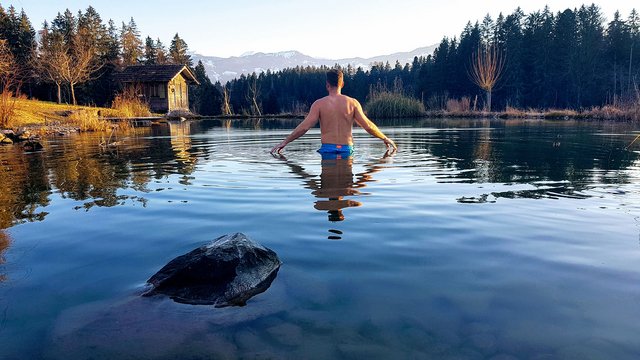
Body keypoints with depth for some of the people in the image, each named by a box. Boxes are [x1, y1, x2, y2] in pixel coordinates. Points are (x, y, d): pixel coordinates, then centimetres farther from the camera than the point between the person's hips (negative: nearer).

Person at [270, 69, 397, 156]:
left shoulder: (319, 104, -1)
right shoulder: (352, 103, 3)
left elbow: (304, 127, -6)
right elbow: (368, 126, 1)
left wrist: (284, 142, 4)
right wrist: (385, 139, 16)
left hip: (327, 148, -1)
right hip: (346, 149, 1)